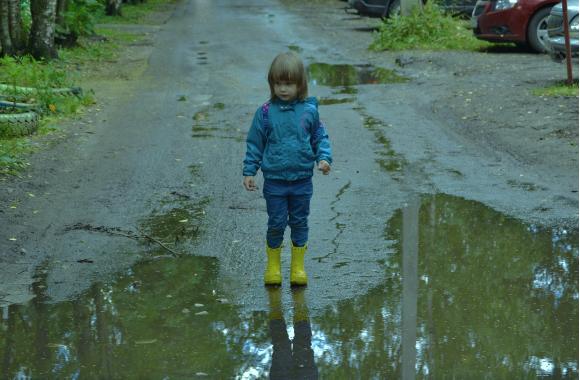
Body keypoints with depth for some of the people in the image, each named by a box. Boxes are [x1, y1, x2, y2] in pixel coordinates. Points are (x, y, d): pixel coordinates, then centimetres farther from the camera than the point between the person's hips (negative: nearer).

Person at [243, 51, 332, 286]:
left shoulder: (309, 110, -2)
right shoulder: (265, 112, -5)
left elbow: (320, 137, 8)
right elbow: (255, 143, 2)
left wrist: (324, 158, -8)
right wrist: (249, 172, 1)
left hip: (302, 180, 1)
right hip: (274, 180, -1)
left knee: (299, 223, 11)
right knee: (276, 224, 4)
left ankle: (298, 267, 22)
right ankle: (273, 267, 19)